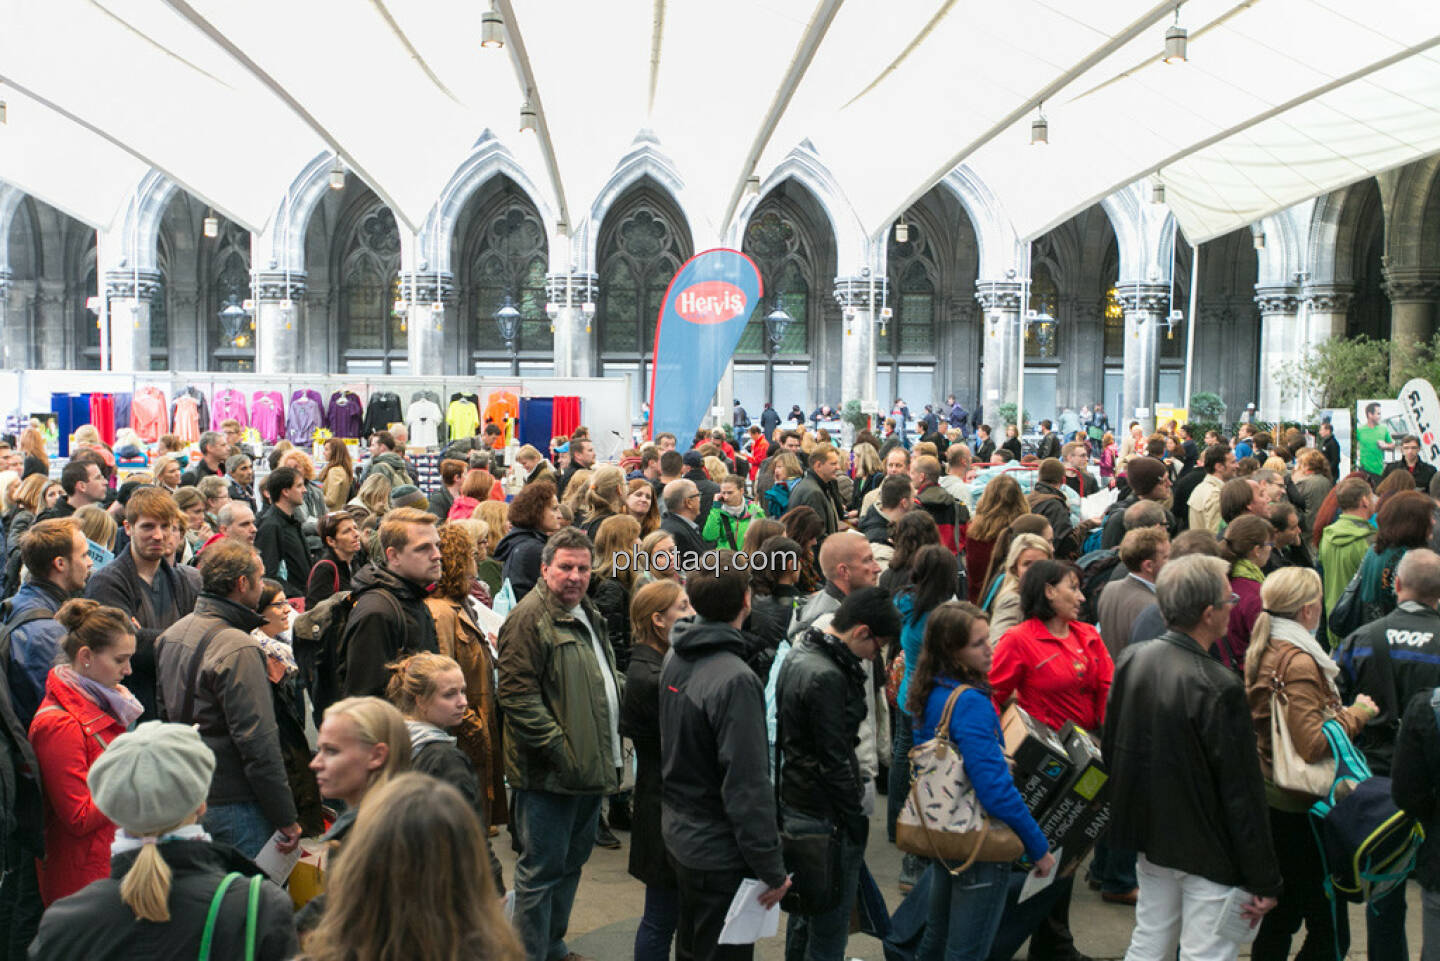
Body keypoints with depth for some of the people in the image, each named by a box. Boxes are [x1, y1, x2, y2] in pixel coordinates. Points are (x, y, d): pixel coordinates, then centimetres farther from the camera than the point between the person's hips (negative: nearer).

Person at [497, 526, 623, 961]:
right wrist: (559, 749, -21)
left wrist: (611, 748, 14)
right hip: (550, 773, -9)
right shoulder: (530, 618, -15)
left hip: (592, 765, 9)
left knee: (573, 860, 19)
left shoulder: (589, 615, 14)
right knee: (542, 869, 1)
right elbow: (516, 694, -20)